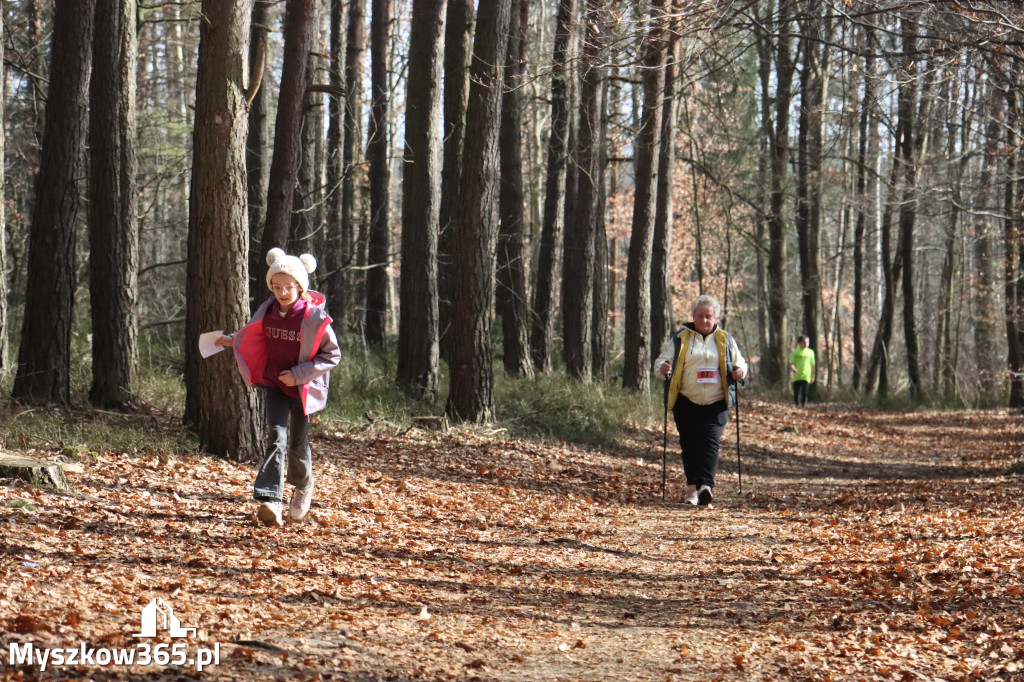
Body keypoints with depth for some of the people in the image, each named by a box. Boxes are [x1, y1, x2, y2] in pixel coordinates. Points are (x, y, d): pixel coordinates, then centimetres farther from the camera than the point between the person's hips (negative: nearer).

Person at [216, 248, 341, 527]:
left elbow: (332, 355, -11)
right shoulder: (268, 311, -4)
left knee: (297, 444, 9)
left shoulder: (314, 317, -17)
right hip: (274, 384, 2)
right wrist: (231, 340, 6)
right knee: (277, 437, -16)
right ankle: (270, 501, -27)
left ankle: (303, 486, 43)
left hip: (303, 388, -2)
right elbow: (254, 334, 20)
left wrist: (299, 374, -17)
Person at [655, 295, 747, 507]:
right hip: (686, 403, 1)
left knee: (709, 443, -14)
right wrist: (663, 367, -17)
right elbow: (662, 360, 7)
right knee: (689, 445, 3)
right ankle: (692, 487, 14)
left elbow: (740, 362, 19)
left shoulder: (725, 340, 11)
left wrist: (739, 370, -5)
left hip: (715, 404, -1)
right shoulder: (680, 338, 8)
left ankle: (706, 486, -24)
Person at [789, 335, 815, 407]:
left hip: (806, 377, 0)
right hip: (796, 376, 0)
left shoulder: (810, 352, 8)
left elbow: (812, 365, 14)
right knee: (796, 393, 3)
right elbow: (791, 363, -1)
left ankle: (803, 406, -8)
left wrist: (812, 377, 15)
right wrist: (793, 368, -24)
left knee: (804, 393, -7)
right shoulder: (795, 352, 4)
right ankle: (796, 406, 14)